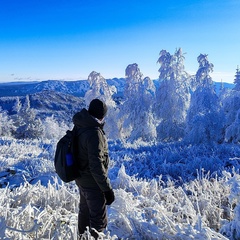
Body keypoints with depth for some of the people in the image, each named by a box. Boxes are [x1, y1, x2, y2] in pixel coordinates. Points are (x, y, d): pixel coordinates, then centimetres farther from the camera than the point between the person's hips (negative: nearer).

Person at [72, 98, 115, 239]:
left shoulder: (80, 126, -1)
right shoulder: (94, 133, -28)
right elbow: (96, 166, -29)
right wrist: (107, 189, -22)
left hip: (81, 178, 9)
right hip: (93, 182, -9)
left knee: (85, 211, 27)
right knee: (99, 219, 7)